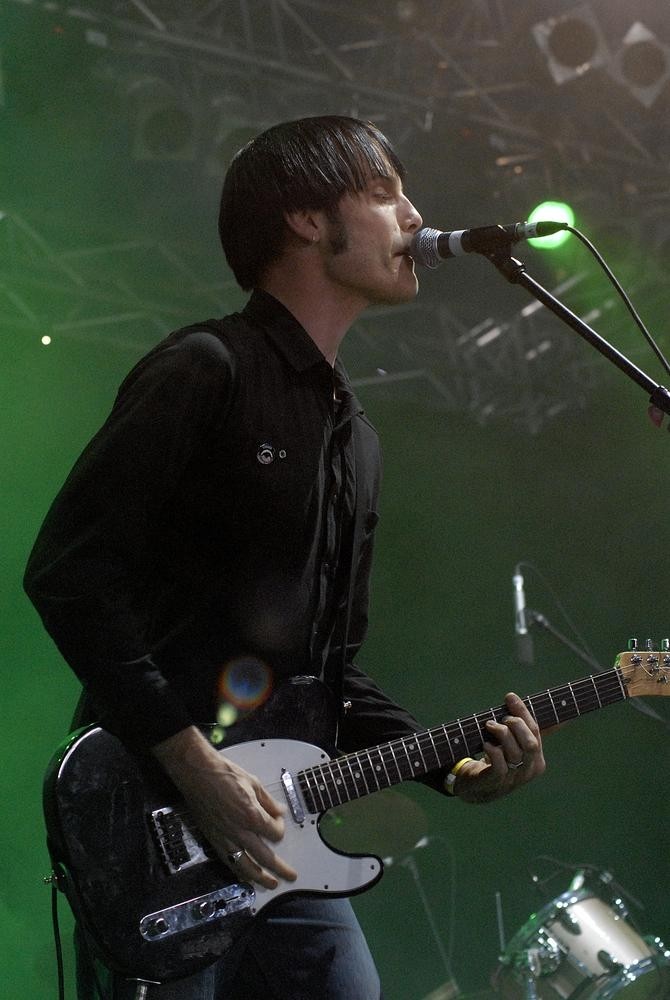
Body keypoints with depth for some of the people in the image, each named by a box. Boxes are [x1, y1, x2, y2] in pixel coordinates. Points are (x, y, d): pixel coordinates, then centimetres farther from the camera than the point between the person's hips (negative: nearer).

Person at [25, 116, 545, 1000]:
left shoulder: (355, 438, 18)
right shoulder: (206, 371, -8)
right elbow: (66, 572, -16)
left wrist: (450, 765, 6)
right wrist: (192, 760, -20)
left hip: (276, 843, 8)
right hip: (153, 818, -8)